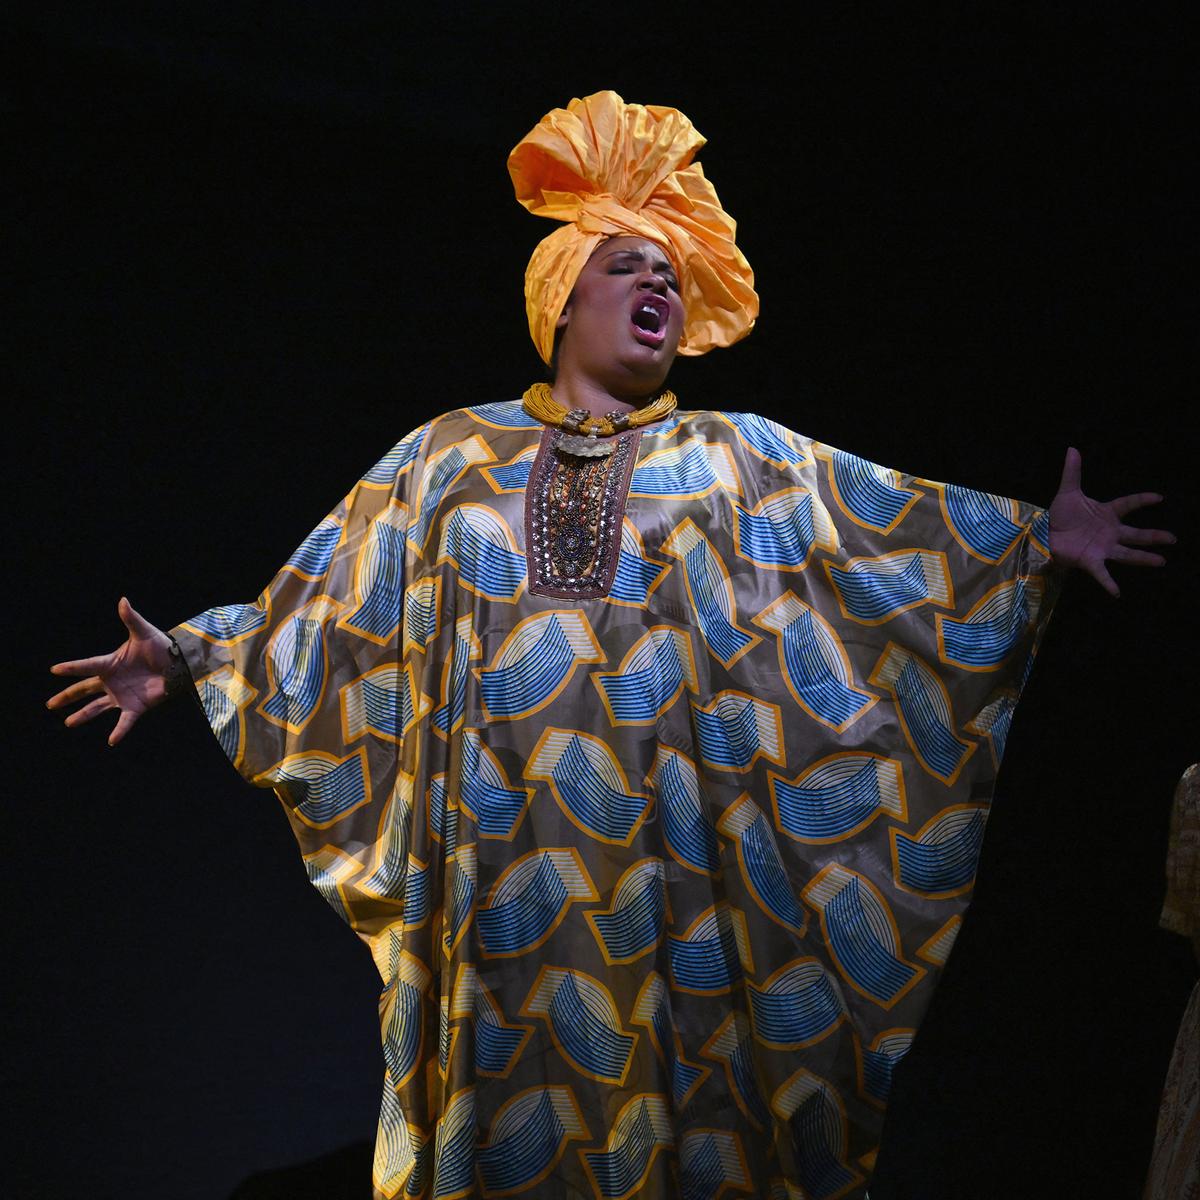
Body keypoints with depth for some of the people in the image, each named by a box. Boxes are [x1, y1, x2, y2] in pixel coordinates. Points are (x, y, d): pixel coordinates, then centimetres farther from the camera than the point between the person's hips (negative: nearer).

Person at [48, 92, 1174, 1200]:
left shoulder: (739, 458, 13)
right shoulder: (453, 453, 13)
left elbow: (898, 528, 5)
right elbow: (325, 597, 14)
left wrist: (1038, 541, -7)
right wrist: (192, 658, 8)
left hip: (667, 851, 0)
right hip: (500, 850, 0)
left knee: (664, 1070, -1)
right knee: (508, 1087, 1)